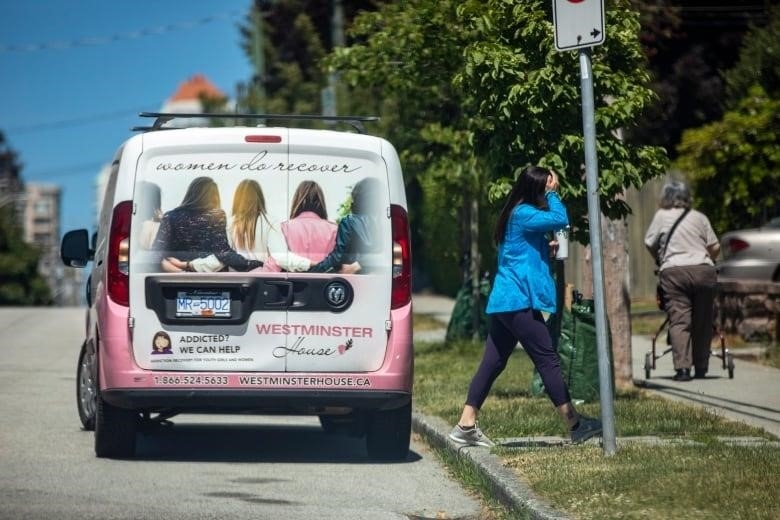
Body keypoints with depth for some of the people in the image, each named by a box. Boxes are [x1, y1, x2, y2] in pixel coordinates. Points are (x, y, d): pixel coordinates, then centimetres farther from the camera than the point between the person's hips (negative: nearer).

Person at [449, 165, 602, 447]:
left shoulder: (518, 214, 20)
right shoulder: (523, 214, -11)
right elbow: (560, 220, -20)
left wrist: (547, 247, 10)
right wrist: (552, 193, -5)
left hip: (504, 302, 10)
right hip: (519, 300, -10)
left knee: (493, 362, 7)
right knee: (547, 358, -6)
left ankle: (466, 426, 4)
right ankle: (575, 424, -3)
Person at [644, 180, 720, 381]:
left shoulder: (661, 216, 8)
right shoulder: (699, 217, 15)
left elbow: (650, 244, 10)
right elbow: (715, 247, 11)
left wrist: (659, 260, 28)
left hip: (674, 272, -2)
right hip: (704, 270, 2)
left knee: (679, 320, -5)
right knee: (703, 321, 11)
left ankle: (682, 368, -17)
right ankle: (701, 368, 16)